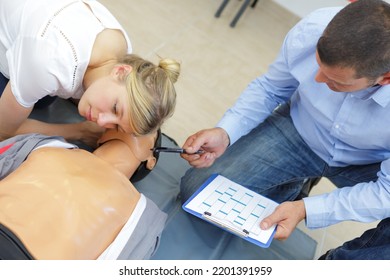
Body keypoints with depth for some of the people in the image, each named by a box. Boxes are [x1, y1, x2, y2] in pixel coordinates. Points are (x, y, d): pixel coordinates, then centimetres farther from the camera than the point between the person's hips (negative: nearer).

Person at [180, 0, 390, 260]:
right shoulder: (311, 31, -28)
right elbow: (269, 89, -8)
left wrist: (306, 210, -30)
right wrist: (224, 133, -24)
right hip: (299, 130, 2)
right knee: (196, 190, -11)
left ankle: (339, 261, 3)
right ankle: (289, 189, 16)